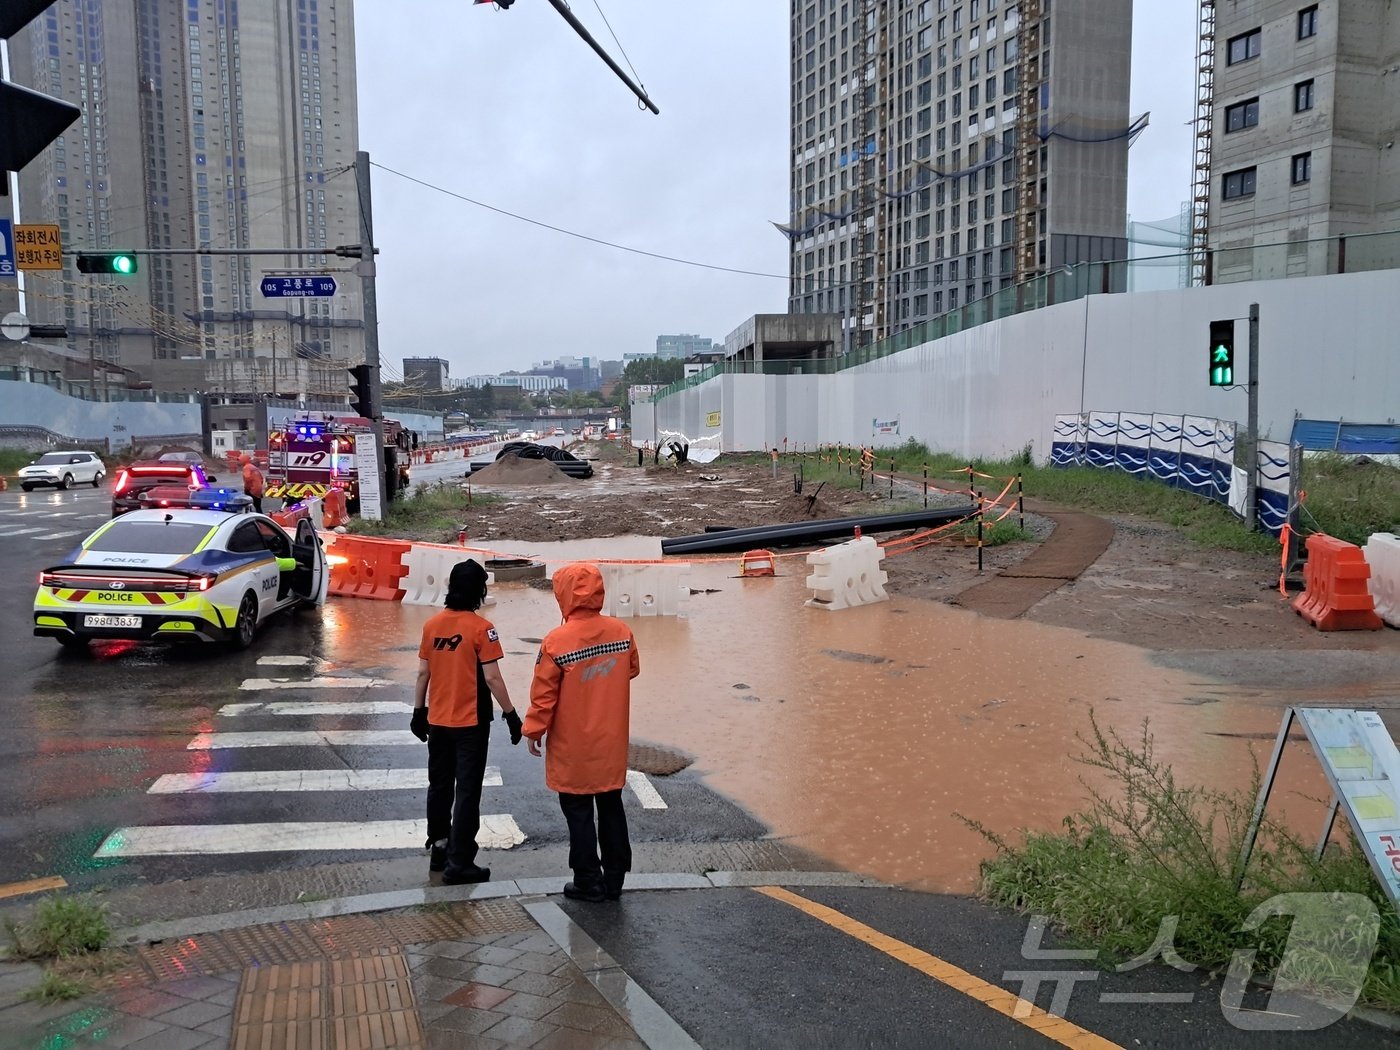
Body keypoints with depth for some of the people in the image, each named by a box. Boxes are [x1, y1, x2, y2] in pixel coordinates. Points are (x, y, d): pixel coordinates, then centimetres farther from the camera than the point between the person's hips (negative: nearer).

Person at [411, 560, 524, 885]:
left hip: (437, 721, 5)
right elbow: (492, 678, -16)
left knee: (439, 787, 18)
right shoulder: (480, 628, -15)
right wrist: (510, 714, -7)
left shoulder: (432, 625, 1)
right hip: (470, 723, -5)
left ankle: (439, 849, 29)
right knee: (467, 792, 2)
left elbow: (423, 672, 6)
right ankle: (459, 864, 3)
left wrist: (419, 711, 16)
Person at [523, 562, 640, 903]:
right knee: (611, 807, 15)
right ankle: (614, 878, 24)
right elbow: (632, 669, 10)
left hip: (573, 747, -4)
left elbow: (543, 693, -12)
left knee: (579, 812, 9)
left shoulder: (557, 641, -18)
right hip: (612, 744, 4)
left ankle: (589, 882, 16)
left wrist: (534, 731, 1)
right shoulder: (621, 631, -6)